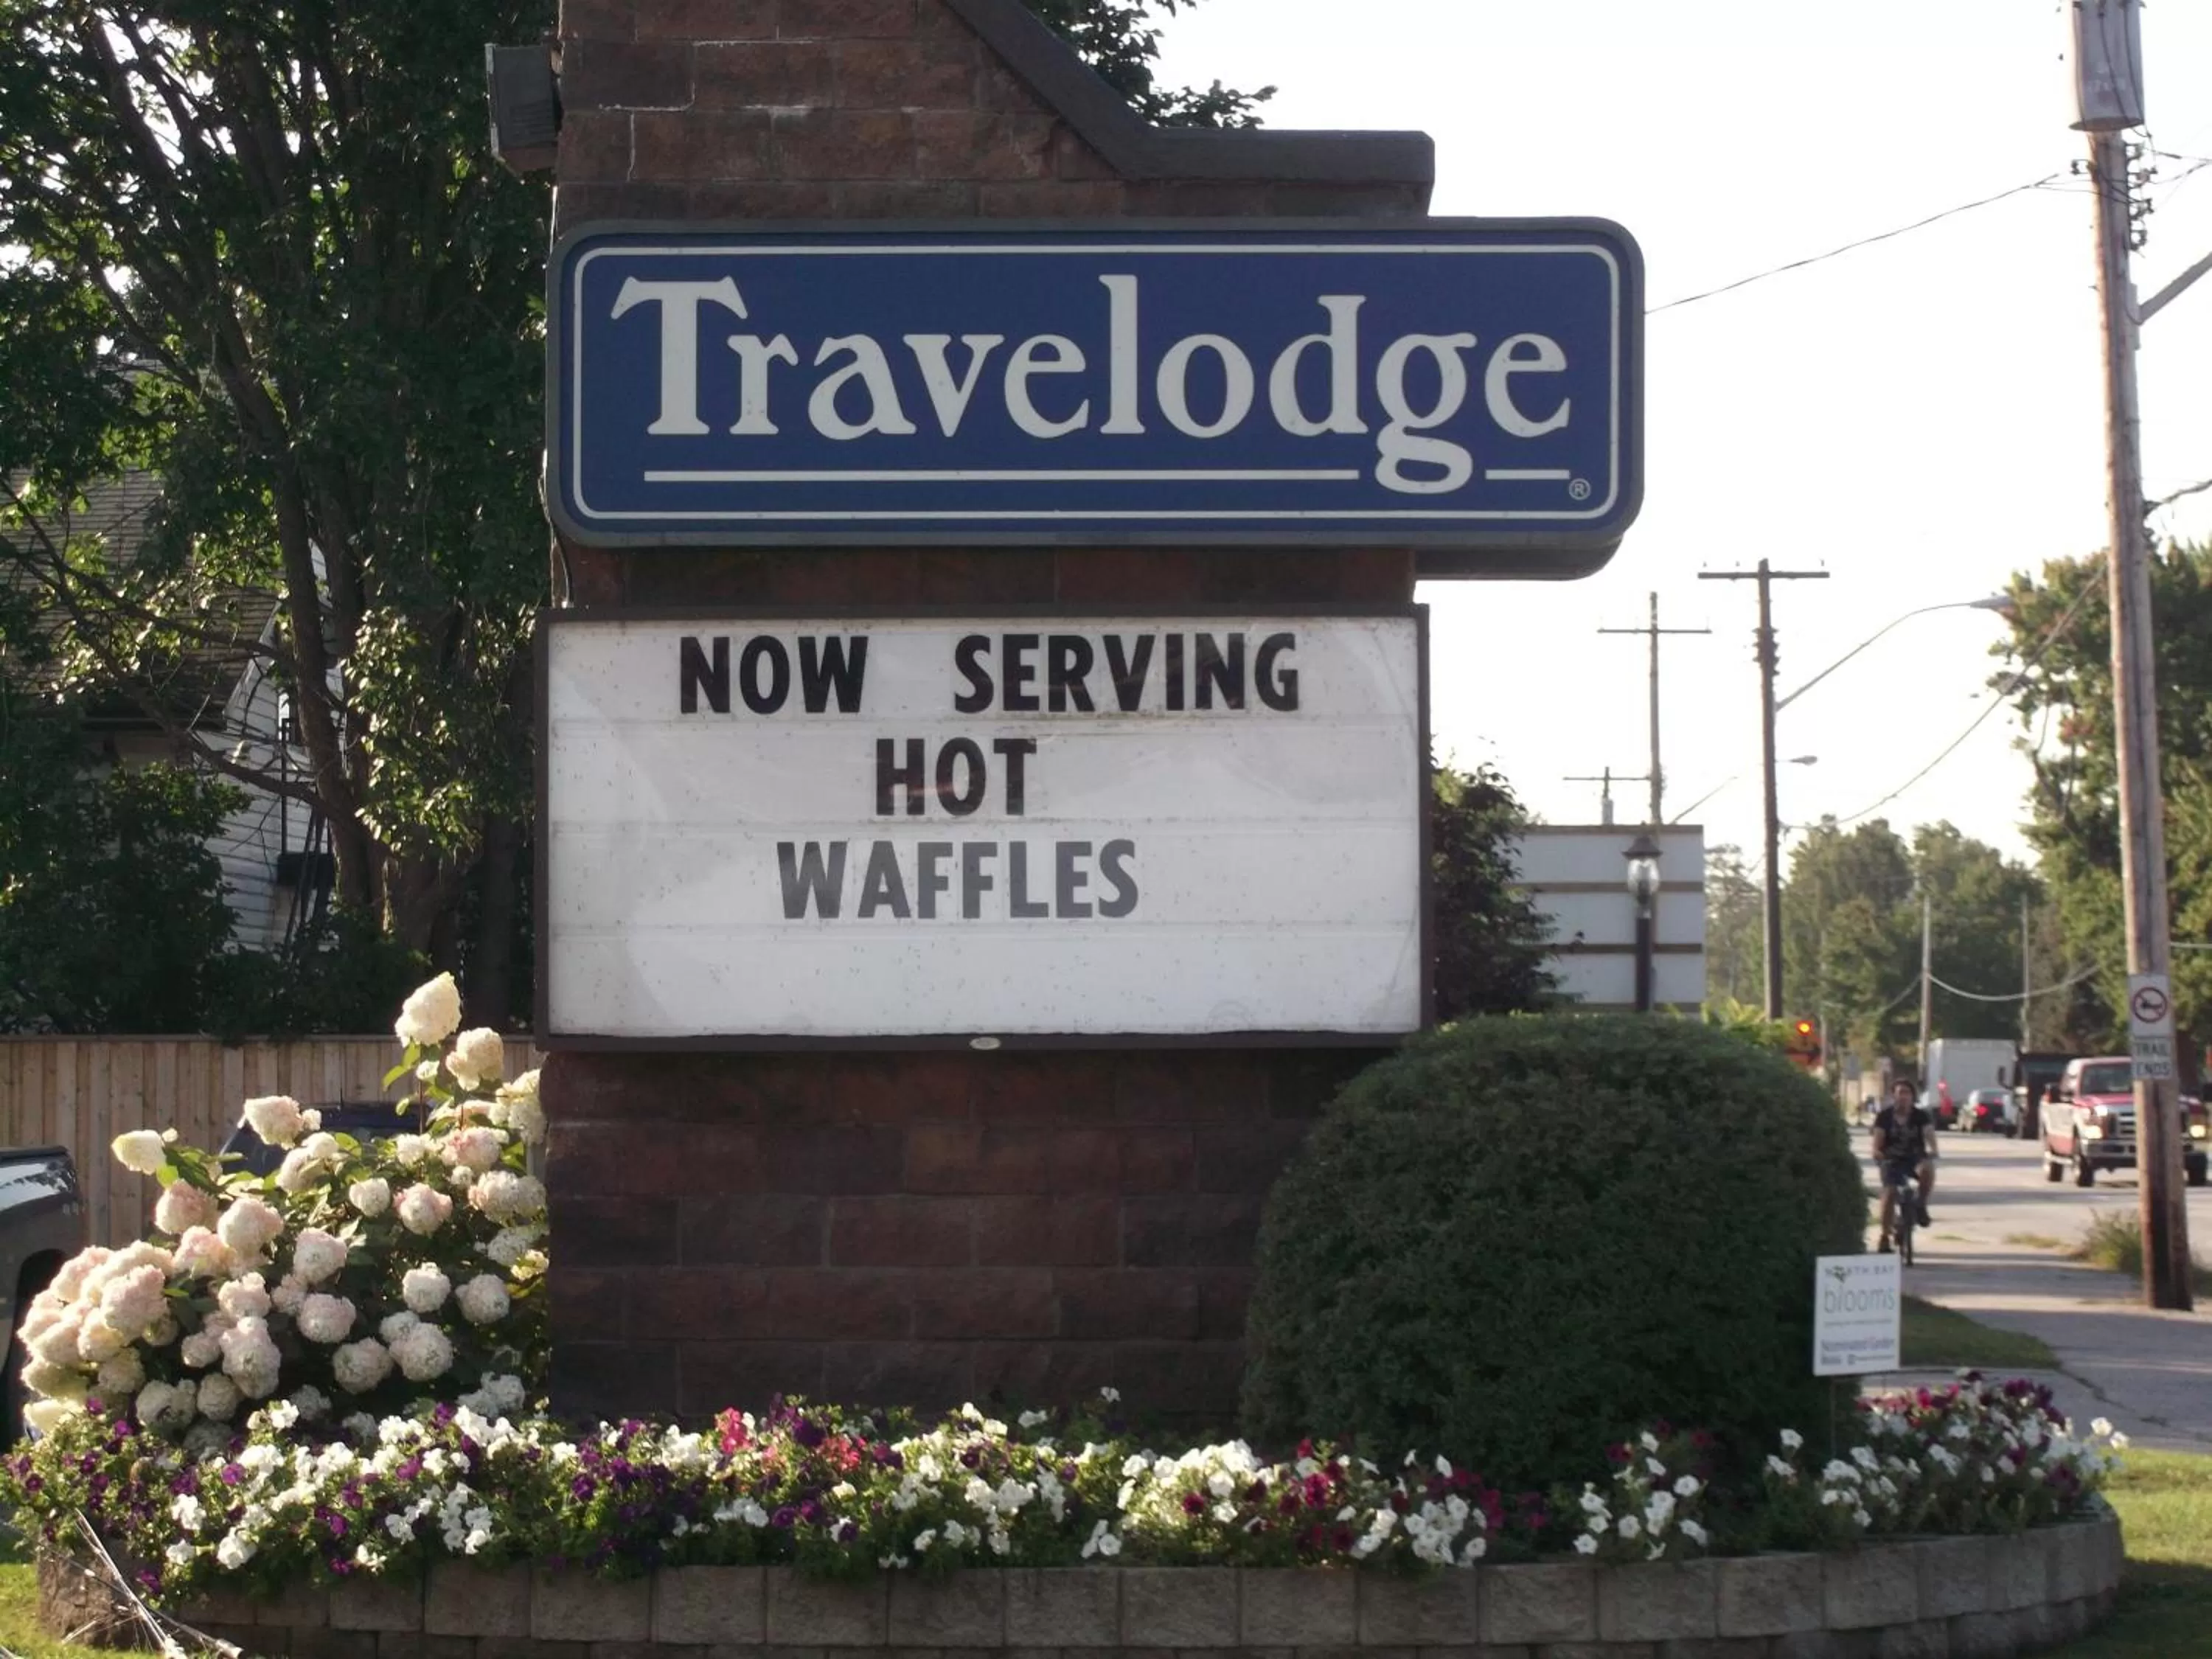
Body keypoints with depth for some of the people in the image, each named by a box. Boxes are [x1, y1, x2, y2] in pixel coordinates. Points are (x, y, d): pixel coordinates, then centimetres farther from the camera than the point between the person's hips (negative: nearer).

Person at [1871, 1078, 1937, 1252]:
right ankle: (1885, 1236, -8)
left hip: (1915, 1159, 0)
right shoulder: (1884, 1116, -3)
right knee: (1889, 1193, -19)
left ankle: (1920, 1204, -12)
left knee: (1927, 1169, -35)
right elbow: (1878, 1142, -11)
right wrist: (1877, 1154, -34)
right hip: (1892, 1160, 0)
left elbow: (1929, 1135, -18)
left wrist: (1932, 1151, -40)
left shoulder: (1921, 1116, -3)